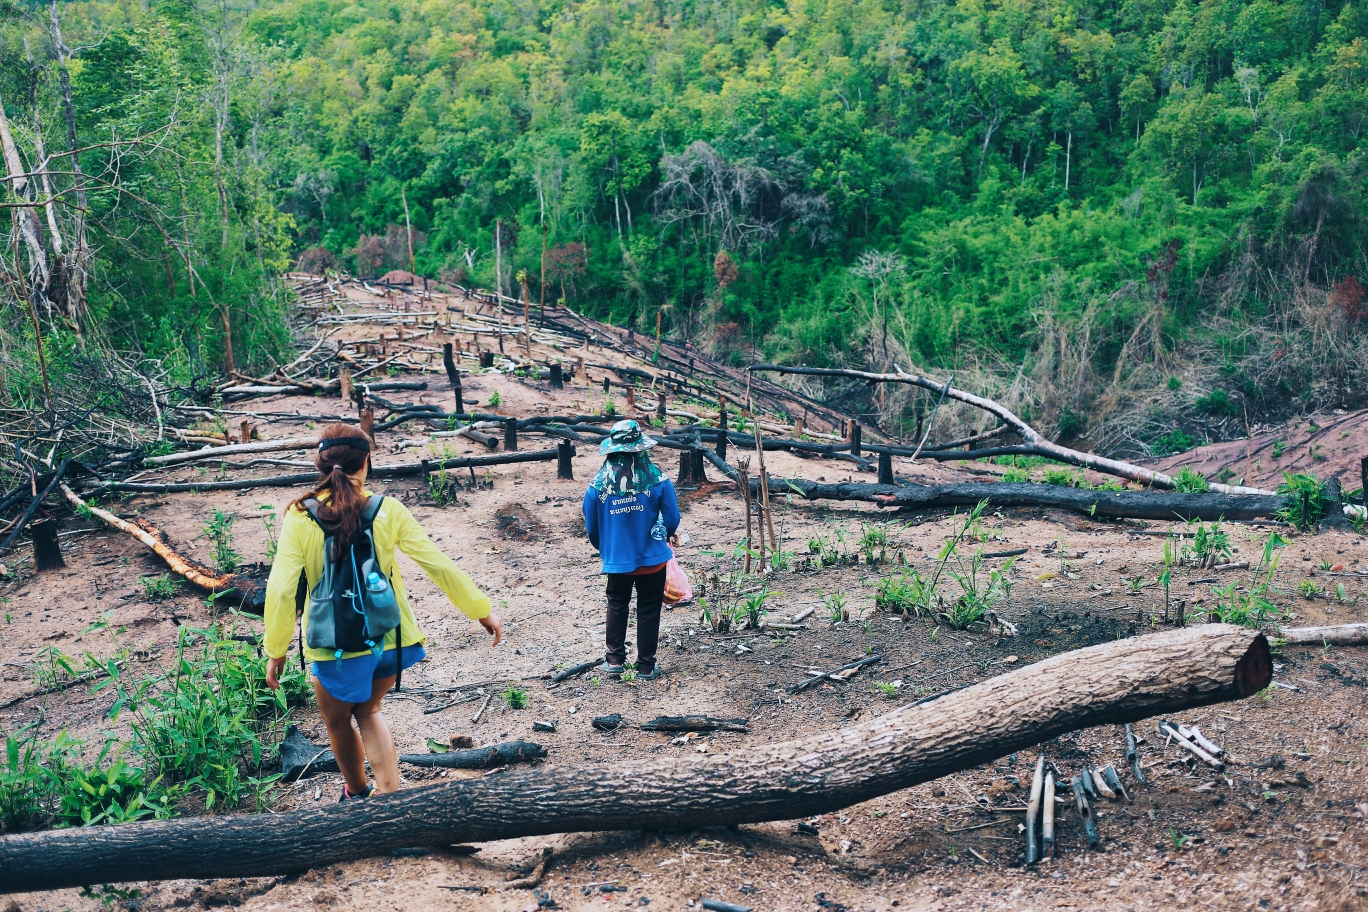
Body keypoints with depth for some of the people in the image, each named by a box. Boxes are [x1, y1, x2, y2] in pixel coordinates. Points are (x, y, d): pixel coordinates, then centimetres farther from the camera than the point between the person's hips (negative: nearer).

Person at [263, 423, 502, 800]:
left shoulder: (300, 518, -13)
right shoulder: (388, 511, -10)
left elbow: (281, 590, -13)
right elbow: (439, 565, -8)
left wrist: (276, 650, 0)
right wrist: (482, 610, 3)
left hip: (335, 645, -2)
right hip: (389, 638, 2)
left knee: (337, 721, 26)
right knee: (367, 710, 28)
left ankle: (358, 793, 48)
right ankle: (390, 797, 15)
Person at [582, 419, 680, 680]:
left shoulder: (598, 485, -11)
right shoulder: (657, 480, -14)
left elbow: (591, 526, 0)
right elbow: (673, 520, -7)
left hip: (617, 560, 1)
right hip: (652, 559, -1)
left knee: (617, 606, 23)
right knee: (648, 611, 12)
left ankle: (614, 660, 24)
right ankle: (646, 667, 19)